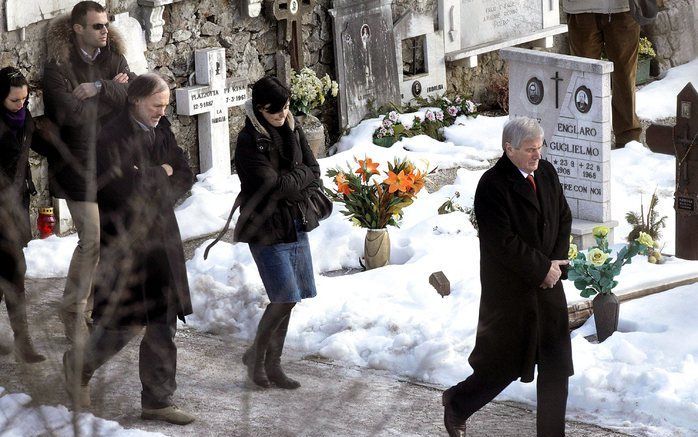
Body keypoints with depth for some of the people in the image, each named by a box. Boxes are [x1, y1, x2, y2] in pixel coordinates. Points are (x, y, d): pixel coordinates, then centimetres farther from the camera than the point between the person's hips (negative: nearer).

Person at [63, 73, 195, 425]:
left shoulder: (162, 132, 10)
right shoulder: (112, 137, -13)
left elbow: (184, 178, 9)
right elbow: (121, 188, -21)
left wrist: (148, 178, -6)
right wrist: (160, 176, -9)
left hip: (160, 239, 7)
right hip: (123, 243, -7)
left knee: (163, 324, 7)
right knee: (126, 323, -3)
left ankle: (158, 402, 15)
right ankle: (79, 365, 25)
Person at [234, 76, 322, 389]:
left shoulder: (291, 129, 7)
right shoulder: (249, 140, -14)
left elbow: (314, 173, 6)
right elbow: (271, 184, -21)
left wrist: (288, 181, -10)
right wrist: (300, 176, -6)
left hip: (296, 225, 7)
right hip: (267, 228, -7)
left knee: (287, 298, 8)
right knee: (286, 297, -11)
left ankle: (273, 363, 20)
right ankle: (256, 355, 10)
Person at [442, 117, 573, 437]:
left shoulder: (546, 173, 5)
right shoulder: (492, 186, -18)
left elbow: (564, 218, 13)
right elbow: (503, 243, -21)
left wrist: (557, 261, -2)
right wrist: (543, 269, -15)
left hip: (547, 283, 7)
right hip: (510, 289, -7)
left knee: (556, 364, 7)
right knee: (505, 364, 5)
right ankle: (457, 404, 30)